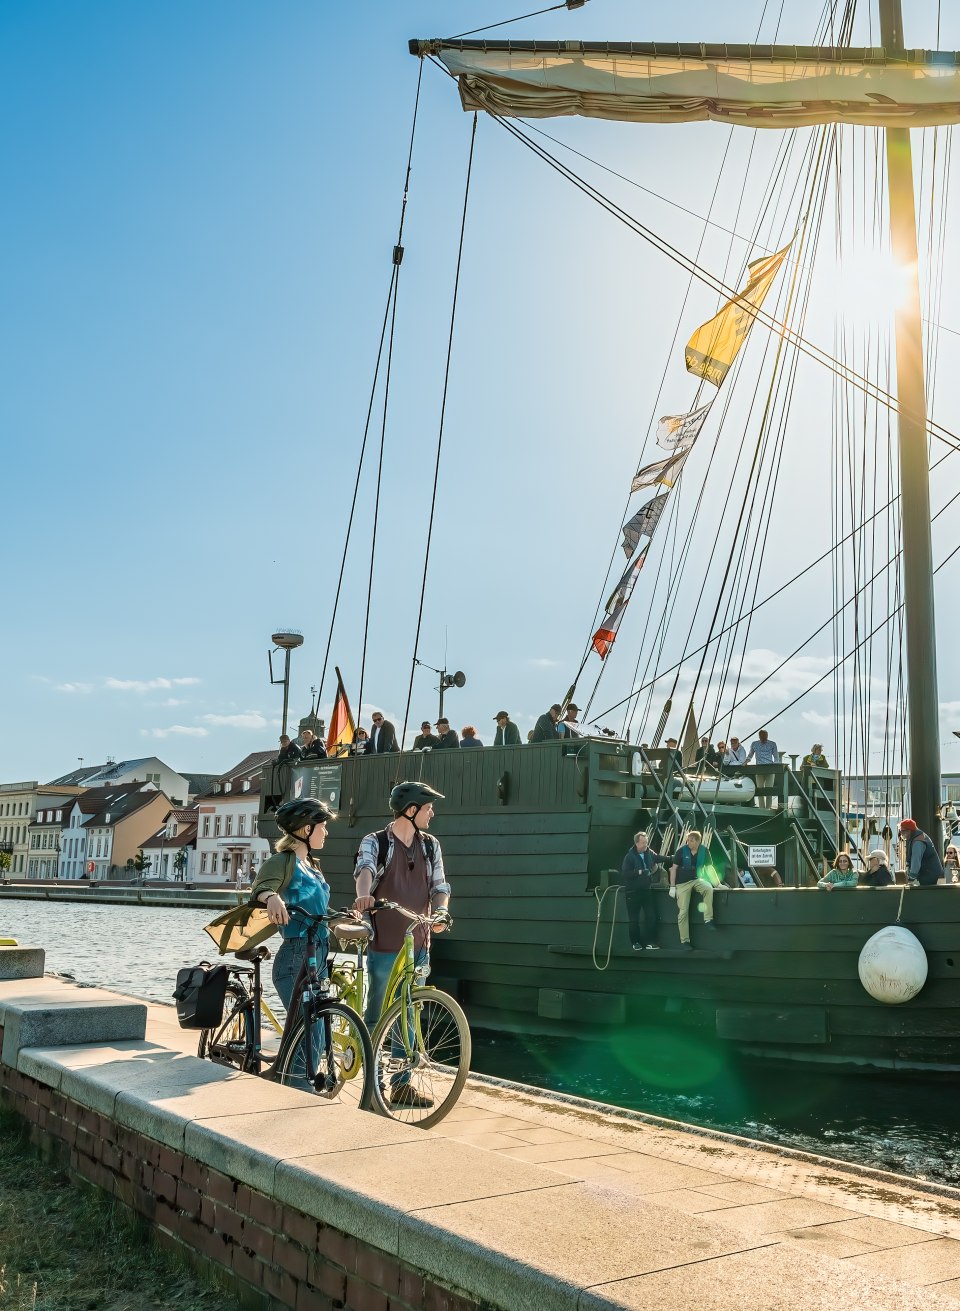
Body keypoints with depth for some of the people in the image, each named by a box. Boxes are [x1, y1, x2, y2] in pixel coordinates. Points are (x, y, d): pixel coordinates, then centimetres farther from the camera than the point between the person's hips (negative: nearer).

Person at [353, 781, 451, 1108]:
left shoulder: (431, 846, 9)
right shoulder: (375, 843, -5)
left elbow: (439, 886, 4)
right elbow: (365, 869, -25)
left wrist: (440, 912, -18)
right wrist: (364, 894, -48)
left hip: (417, 946, 4)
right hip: (383, 946, -4)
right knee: (376, 1017, 4)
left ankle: (401, 1084, 19)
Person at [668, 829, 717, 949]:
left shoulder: (704, 851, -5)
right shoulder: (681, 851, -11)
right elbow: (674, 868, -6)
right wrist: (672, 887, -8)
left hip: (696, 879, 2)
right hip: (682, 883, -2)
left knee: (709, 888, -31)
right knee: (683, 912, -6)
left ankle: (708, 920, -22)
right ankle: (684, 940, 5)